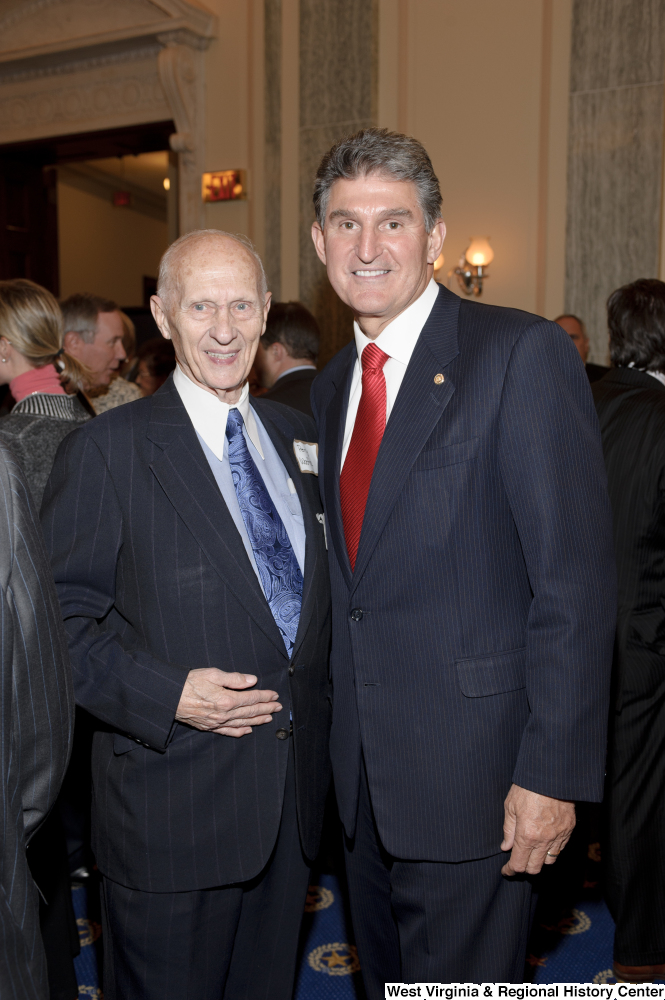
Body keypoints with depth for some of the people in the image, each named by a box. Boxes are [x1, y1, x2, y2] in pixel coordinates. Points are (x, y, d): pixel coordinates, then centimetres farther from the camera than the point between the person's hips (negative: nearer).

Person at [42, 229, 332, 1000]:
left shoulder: (298, 436, 7)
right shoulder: (108, 449, -10)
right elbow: (61, 618, -10)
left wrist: (315, 695, 5)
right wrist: (167, 696, -21)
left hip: (293, 794, 5)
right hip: (170, 810, -5)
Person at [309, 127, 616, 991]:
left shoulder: (522, 353, -12)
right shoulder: (331, 386, 10)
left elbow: (575, 579, -16)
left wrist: (553, 772, -18)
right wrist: (344, 744, 12)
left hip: (473, 779, -6)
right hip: (364, 778, 7)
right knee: (385, 979, 23)